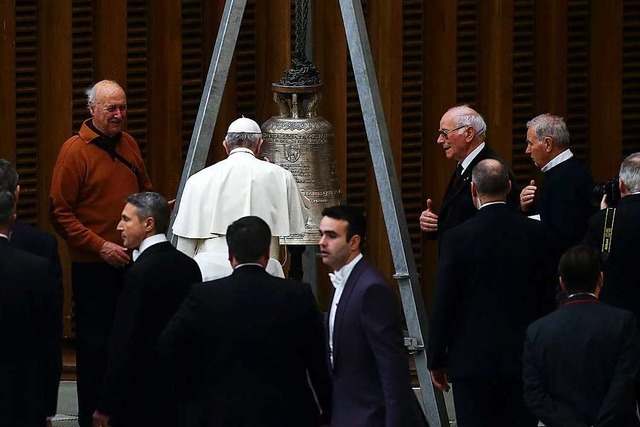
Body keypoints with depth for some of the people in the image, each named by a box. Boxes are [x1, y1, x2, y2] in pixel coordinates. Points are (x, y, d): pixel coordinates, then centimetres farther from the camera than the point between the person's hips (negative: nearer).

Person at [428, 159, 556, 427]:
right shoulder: (536, 234, -2)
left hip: (472, 359, -3)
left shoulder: (458, 238, -10)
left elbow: (444, 304, -6)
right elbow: (548, 298, 5)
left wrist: (436, 361, 2)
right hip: (522, 360, 3)